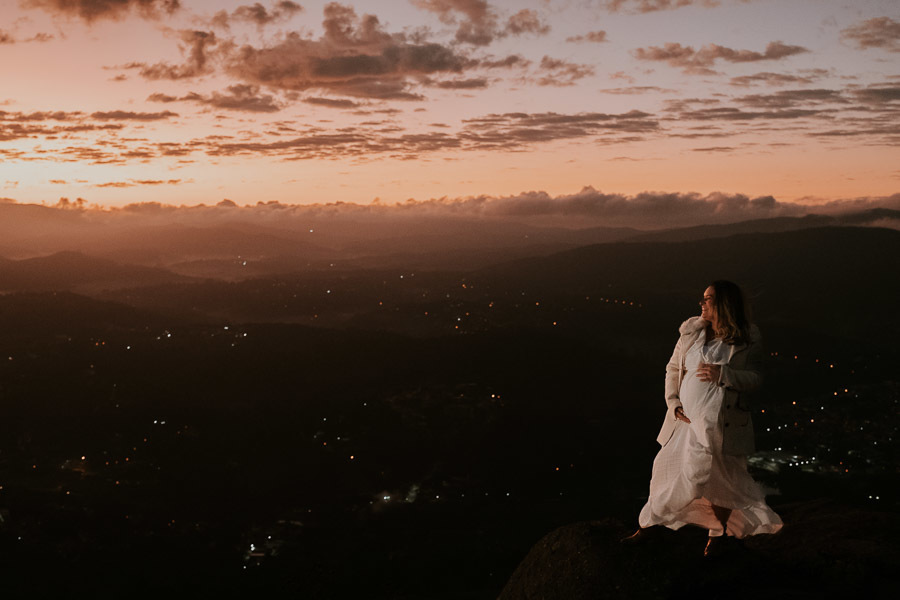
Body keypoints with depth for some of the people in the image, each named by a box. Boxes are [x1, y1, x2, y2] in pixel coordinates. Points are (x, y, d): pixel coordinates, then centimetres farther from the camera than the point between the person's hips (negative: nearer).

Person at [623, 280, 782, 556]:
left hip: (719, 423, -4)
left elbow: (753, 379, -7)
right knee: (666, 470, 11)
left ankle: (718, 533, 29)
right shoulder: (692, 330, 4)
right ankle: (647, 526, 28)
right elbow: (673, 369, 9)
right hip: (686, 418, 4)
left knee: (718, 479, 6)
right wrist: (674, 402, -4)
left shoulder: (747, 339, -6)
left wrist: (722, 373, -24)